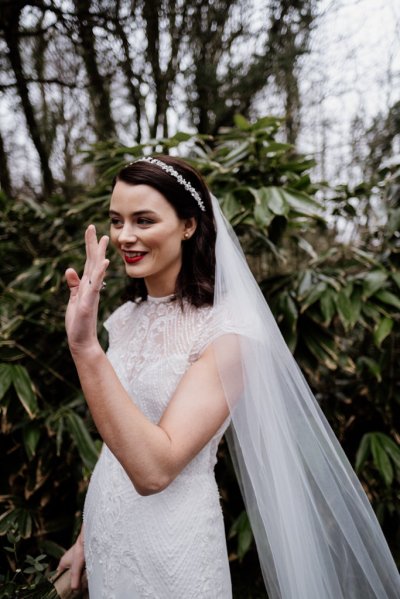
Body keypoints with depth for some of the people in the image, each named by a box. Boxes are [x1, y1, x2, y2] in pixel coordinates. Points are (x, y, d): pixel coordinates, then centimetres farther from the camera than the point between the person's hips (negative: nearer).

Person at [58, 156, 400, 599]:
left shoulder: (228, 331, -22)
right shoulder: (125, 318, -1)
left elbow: (154, 468, -30)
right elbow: (113, 444, 8)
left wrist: (84, 347, -37)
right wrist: (86, 536, 14)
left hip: (169, 553, -5)